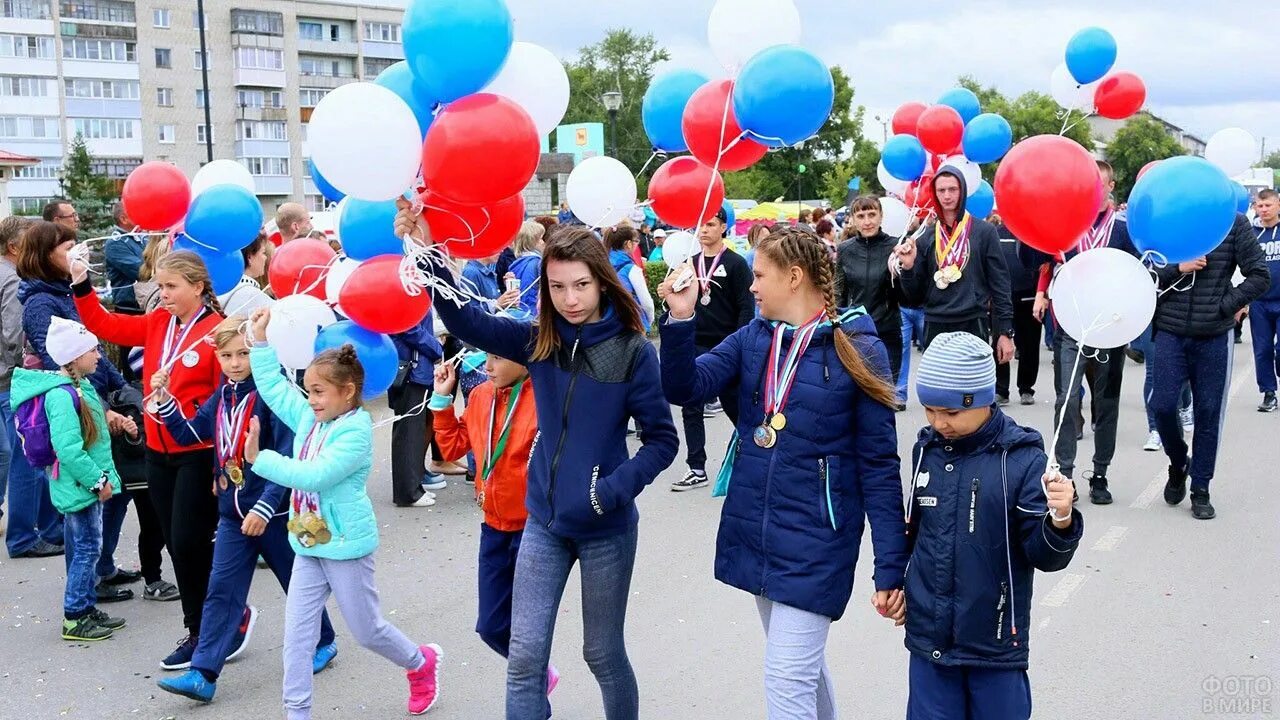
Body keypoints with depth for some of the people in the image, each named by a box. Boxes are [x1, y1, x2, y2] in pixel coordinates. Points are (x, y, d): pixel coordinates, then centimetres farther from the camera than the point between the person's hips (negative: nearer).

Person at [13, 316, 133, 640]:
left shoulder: (79, 387, 9)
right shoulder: (62, 395, -22)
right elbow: (68, 449, -26)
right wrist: (98, 481, -20)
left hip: (86, 483, 10)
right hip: (80, 487, -9)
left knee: (83, 548, 17)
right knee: (87, 549, -2)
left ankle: (86, 608, 27)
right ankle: (74, 618, 8)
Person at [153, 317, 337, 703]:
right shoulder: (221, 397, 5)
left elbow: (287, 460, -20)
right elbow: (188, 433, 15)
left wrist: (264, 508, -23)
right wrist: (163, 398, 1)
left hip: (273, 511, -5)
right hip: (233, 514, 6)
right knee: (221, 591, 2)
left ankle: (323, 642, 34)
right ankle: (202, 674, 2)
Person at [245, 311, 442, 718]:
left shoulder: (356, 433, -21)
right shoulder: (310, 419, 2)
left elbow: (313, 476, -29)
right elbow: (272, 386, 9)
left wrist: (259, 459, -28)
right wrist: (260, 340, 1)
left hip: (346, 546, -7)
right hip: (308, 546, 7)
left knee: (366, 629, 10)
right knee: (296, 632, 2)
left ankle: (422, 663, 36)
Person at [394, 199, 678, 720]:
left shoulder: (633, 352, -13)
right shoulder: (538, 342, -3)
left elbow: (662, 440, -9)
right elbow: (465, 322, -11)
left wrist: (614, 489, -23)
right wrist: (428, 252, -24)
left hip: (607, 528, -3)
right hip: (544, 522, 3)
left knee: (603, 653, 14)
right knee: (524, 656, 5)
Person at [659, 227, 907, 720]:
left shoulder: (856, 350, -11)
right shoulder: (752, 338, 5)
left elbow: (879, 465, -10)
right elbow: (685, 388, -4)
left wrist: (891, 567, -10)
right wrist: (681, 320, -20)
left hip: (815, 540, -6)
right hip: (753, 530, 6)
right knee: (801, 658, 22)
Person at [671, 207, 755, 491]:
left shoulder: (735, 264, -4)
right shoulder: (690, 262, 11)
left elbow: (746, 308, -8)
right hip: (694, 346, 5)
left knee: (735, 406, 6)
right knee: (691, 409, 4)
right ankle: (697, 469, 10)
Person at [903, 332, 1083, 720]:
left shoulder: (1022, 459, -13)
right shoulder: (927, 449, 1)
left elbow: (1045, 556, -14)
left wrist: (1061, 520, -33)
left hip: (994, 643, -4)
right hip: (928, 638, 4)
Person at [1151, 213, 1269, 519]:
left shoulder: (1234, 224, -2)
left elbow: (1260, 276, -3)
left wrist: (1223, 307, -10)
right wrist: (1177, 268, -16)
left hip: (1215, 336, -1)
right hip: (1170, 333, 1)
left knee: (1208, 412, 5)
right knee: (1162, 405, -3)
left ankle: (1200, 489, 17)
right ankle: (1178, 464, 26)